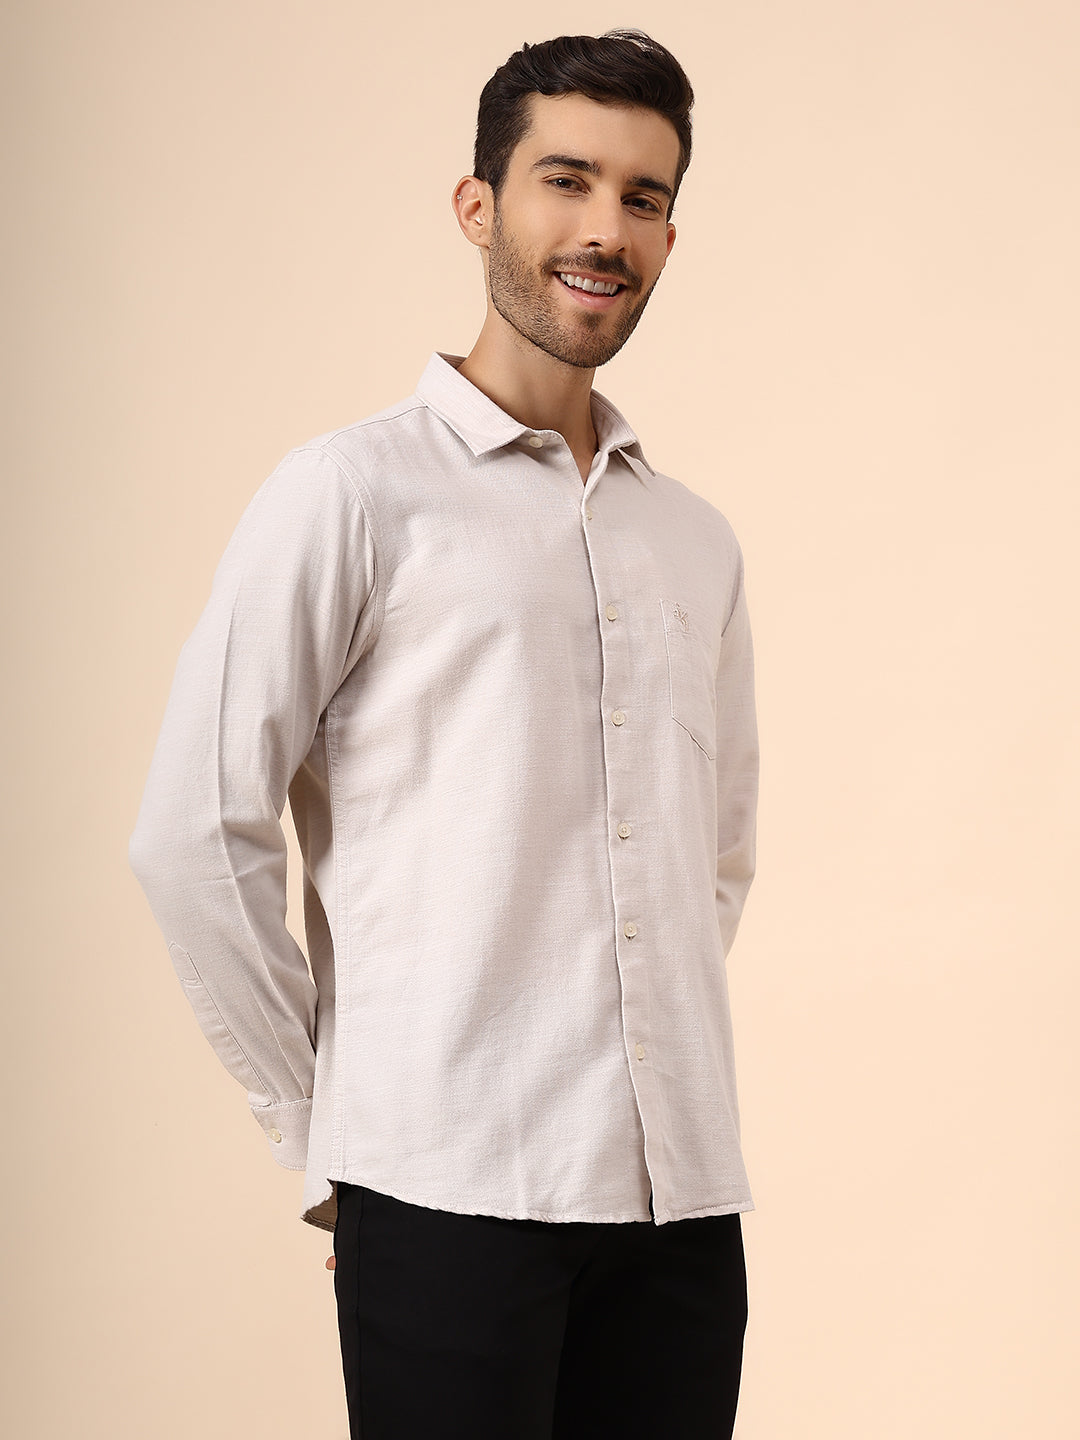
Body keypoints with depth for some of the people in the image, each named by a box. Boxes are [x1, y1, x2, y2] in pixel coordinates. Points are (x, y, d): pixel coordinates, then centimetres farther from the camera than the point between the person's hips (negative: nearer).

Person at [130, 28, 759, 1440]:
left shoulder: (698, 541, 15)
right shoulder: (356, 492, -2)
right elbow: (194, 833, -5)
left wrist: (660, 1069, 14)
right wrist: (320, 1136, -2)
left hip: (684, 1192, 5)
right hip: (450, 1186, -5)